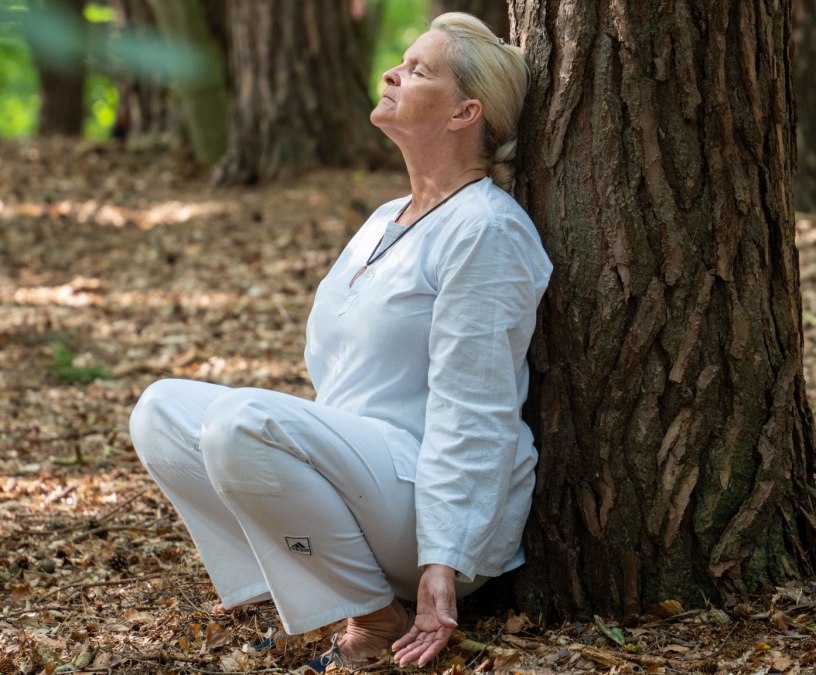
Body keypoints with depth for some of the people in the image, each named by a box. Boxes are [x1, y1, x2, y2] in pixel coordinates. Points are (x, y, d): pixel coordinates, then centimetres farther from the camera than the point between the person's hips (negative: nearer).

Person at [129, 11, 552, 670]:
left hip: (433, 500, -10)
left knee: (242, 420, -32)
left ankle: (375, 619, -16)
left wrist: (443, 568, -24)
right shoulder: (386, 221, 17)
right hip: (358, 469, 10)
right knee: (162, 410, 3)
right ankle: (291, 589, -6)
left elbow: (473, 419, -19)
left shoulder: (486, 232, -13)